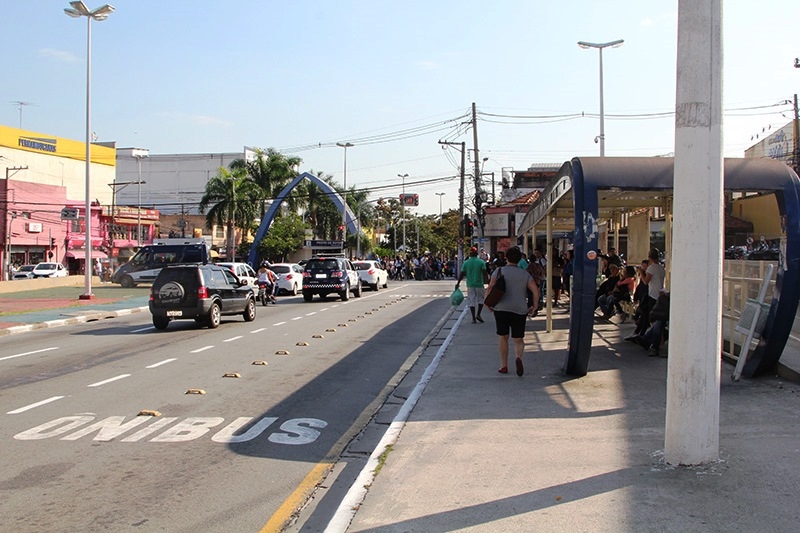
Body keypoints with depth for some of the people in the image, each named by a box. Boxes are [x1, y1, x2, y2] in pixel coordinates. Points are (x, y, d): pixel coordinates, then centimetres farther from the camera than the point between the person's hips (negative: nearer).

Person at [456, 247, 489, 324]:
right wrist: (487, 281, -4)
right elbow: (485, 273, -11)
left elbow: (462, 274, -1)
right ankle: (478, 314, 2)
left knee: (471, 301, 7)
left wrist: (458, 283, 6)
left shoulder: (466, 263, 0)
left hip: (470, 285, 2)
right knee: (481, 299, 15)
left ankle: (473, 318, 6)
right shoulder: (481, 262, -5)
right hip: (479, 284, -2)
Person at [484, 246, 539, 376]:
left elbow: (490, 288, -8)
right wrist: (534, 307, 10)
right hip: (520, 310, 1)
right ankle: (518, 357, -22)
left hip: (501, 308, -1)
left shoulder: (499, 271, 0)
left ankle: (504, 366, 15)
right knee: (518, 340, 8)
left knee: (502, 337, 14)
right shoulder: (525, 274, 6)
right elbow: (536, 291, -1)